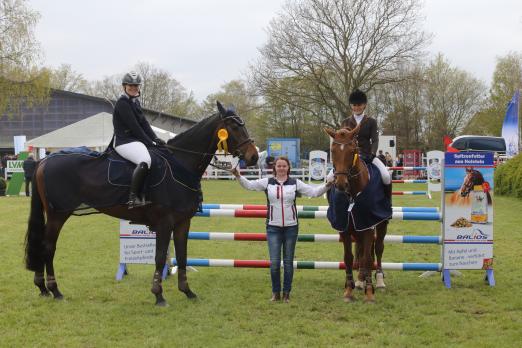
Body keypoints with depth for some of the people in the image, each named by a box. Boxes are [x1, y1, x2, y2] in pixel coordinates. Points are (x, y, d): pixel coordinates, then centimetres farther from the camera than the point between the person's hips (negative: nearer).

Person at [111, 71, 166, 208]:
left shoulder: (135, 102, 18)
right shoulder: (122, 103, -10)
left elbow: (144, 123, 13)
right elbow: (134, 127, -16)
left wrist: (155, 139, -1)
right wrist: (150, 143, -15)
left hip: (136, 140, 10)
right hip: (124, 142, -10)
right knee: (145, 161, -34)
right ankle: (133, 198, -33)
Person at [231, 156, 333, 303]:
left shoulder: (295, 183, 2)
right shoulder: (267, 182, 2)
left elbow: (314, 192, -2)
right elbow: (249, 185, -4)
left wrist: (326, 185, -17)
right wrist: (238, 176, -19)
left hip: (291, 227, 1)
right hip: (273, 228, 0)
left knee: (288, 262, 8)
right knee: (274, 262, -3)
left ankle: (286, 293, 19)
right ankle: (276, 292, 14)